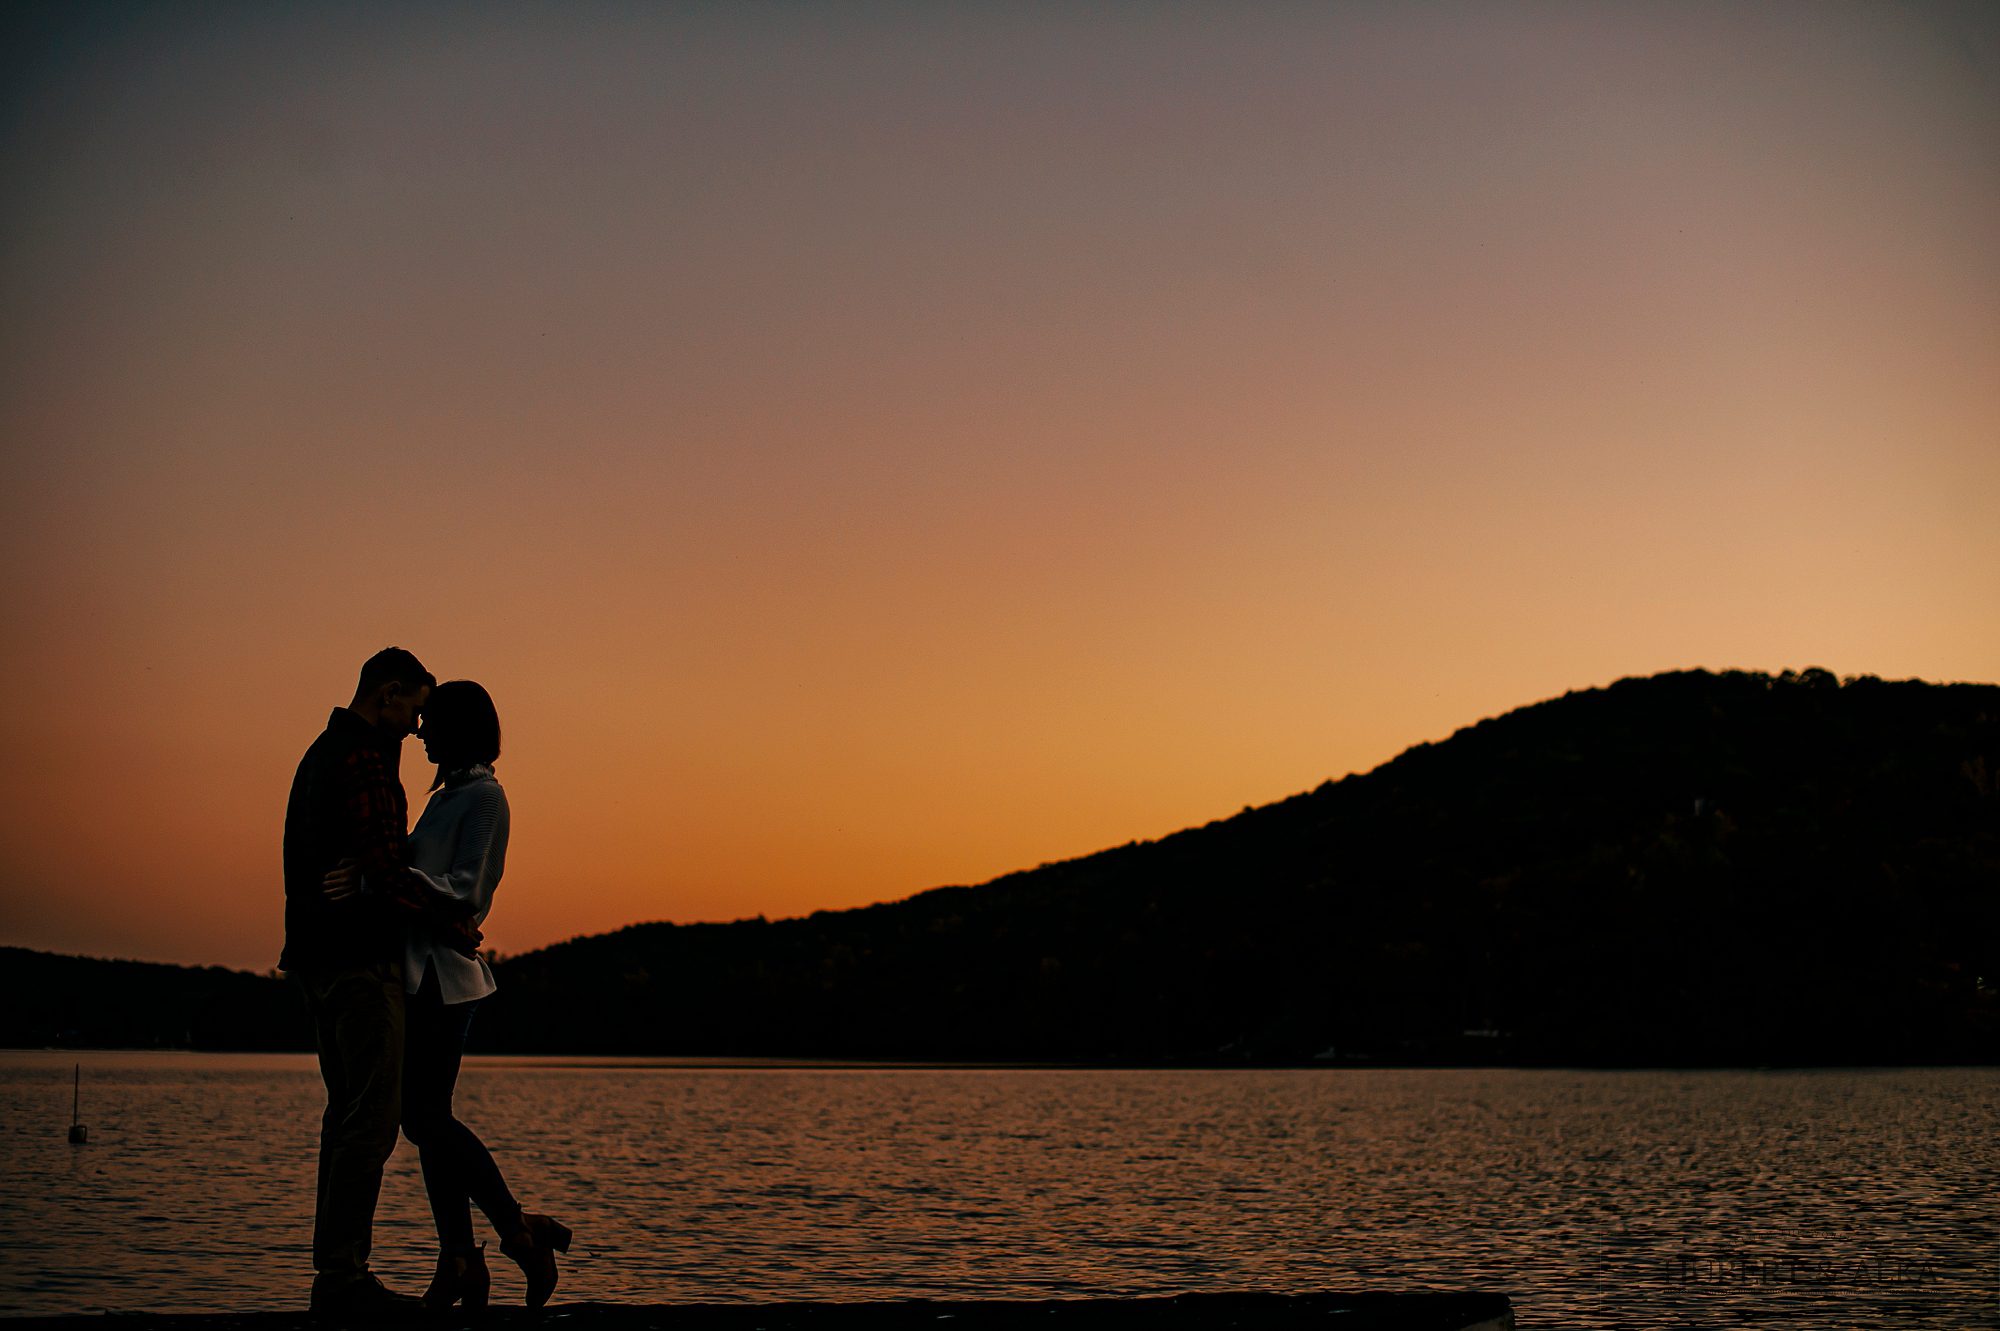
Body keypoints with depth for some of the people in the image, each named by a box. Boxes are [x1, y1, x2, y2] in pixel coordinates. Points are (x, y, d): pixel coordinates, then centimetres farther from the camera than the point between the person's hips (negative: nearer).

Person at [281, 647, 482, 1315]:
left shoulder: (322, 754, 21)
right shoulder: (363, 758, -13)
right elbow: (383, 869, -20)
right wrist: (451, 922, -10)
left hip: (318, 957, 11)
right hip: (360, 958, -11)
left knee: (348, 1113, 13)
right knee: (371, 1117, -9)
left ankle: (335, 1272, 15)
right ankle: (342, 1277, -9)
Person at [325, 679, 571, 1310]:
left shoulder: (484, 795, -9)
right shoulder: (449, 794, 20)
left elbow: (464, 894, -19)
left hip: (445, 971, -9)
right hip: (421, 972, 9)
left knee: (425, 1117, -10)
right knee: (428, 1117, 6)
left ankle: (519, 1230, 0)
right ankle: (459, 1261, 8)